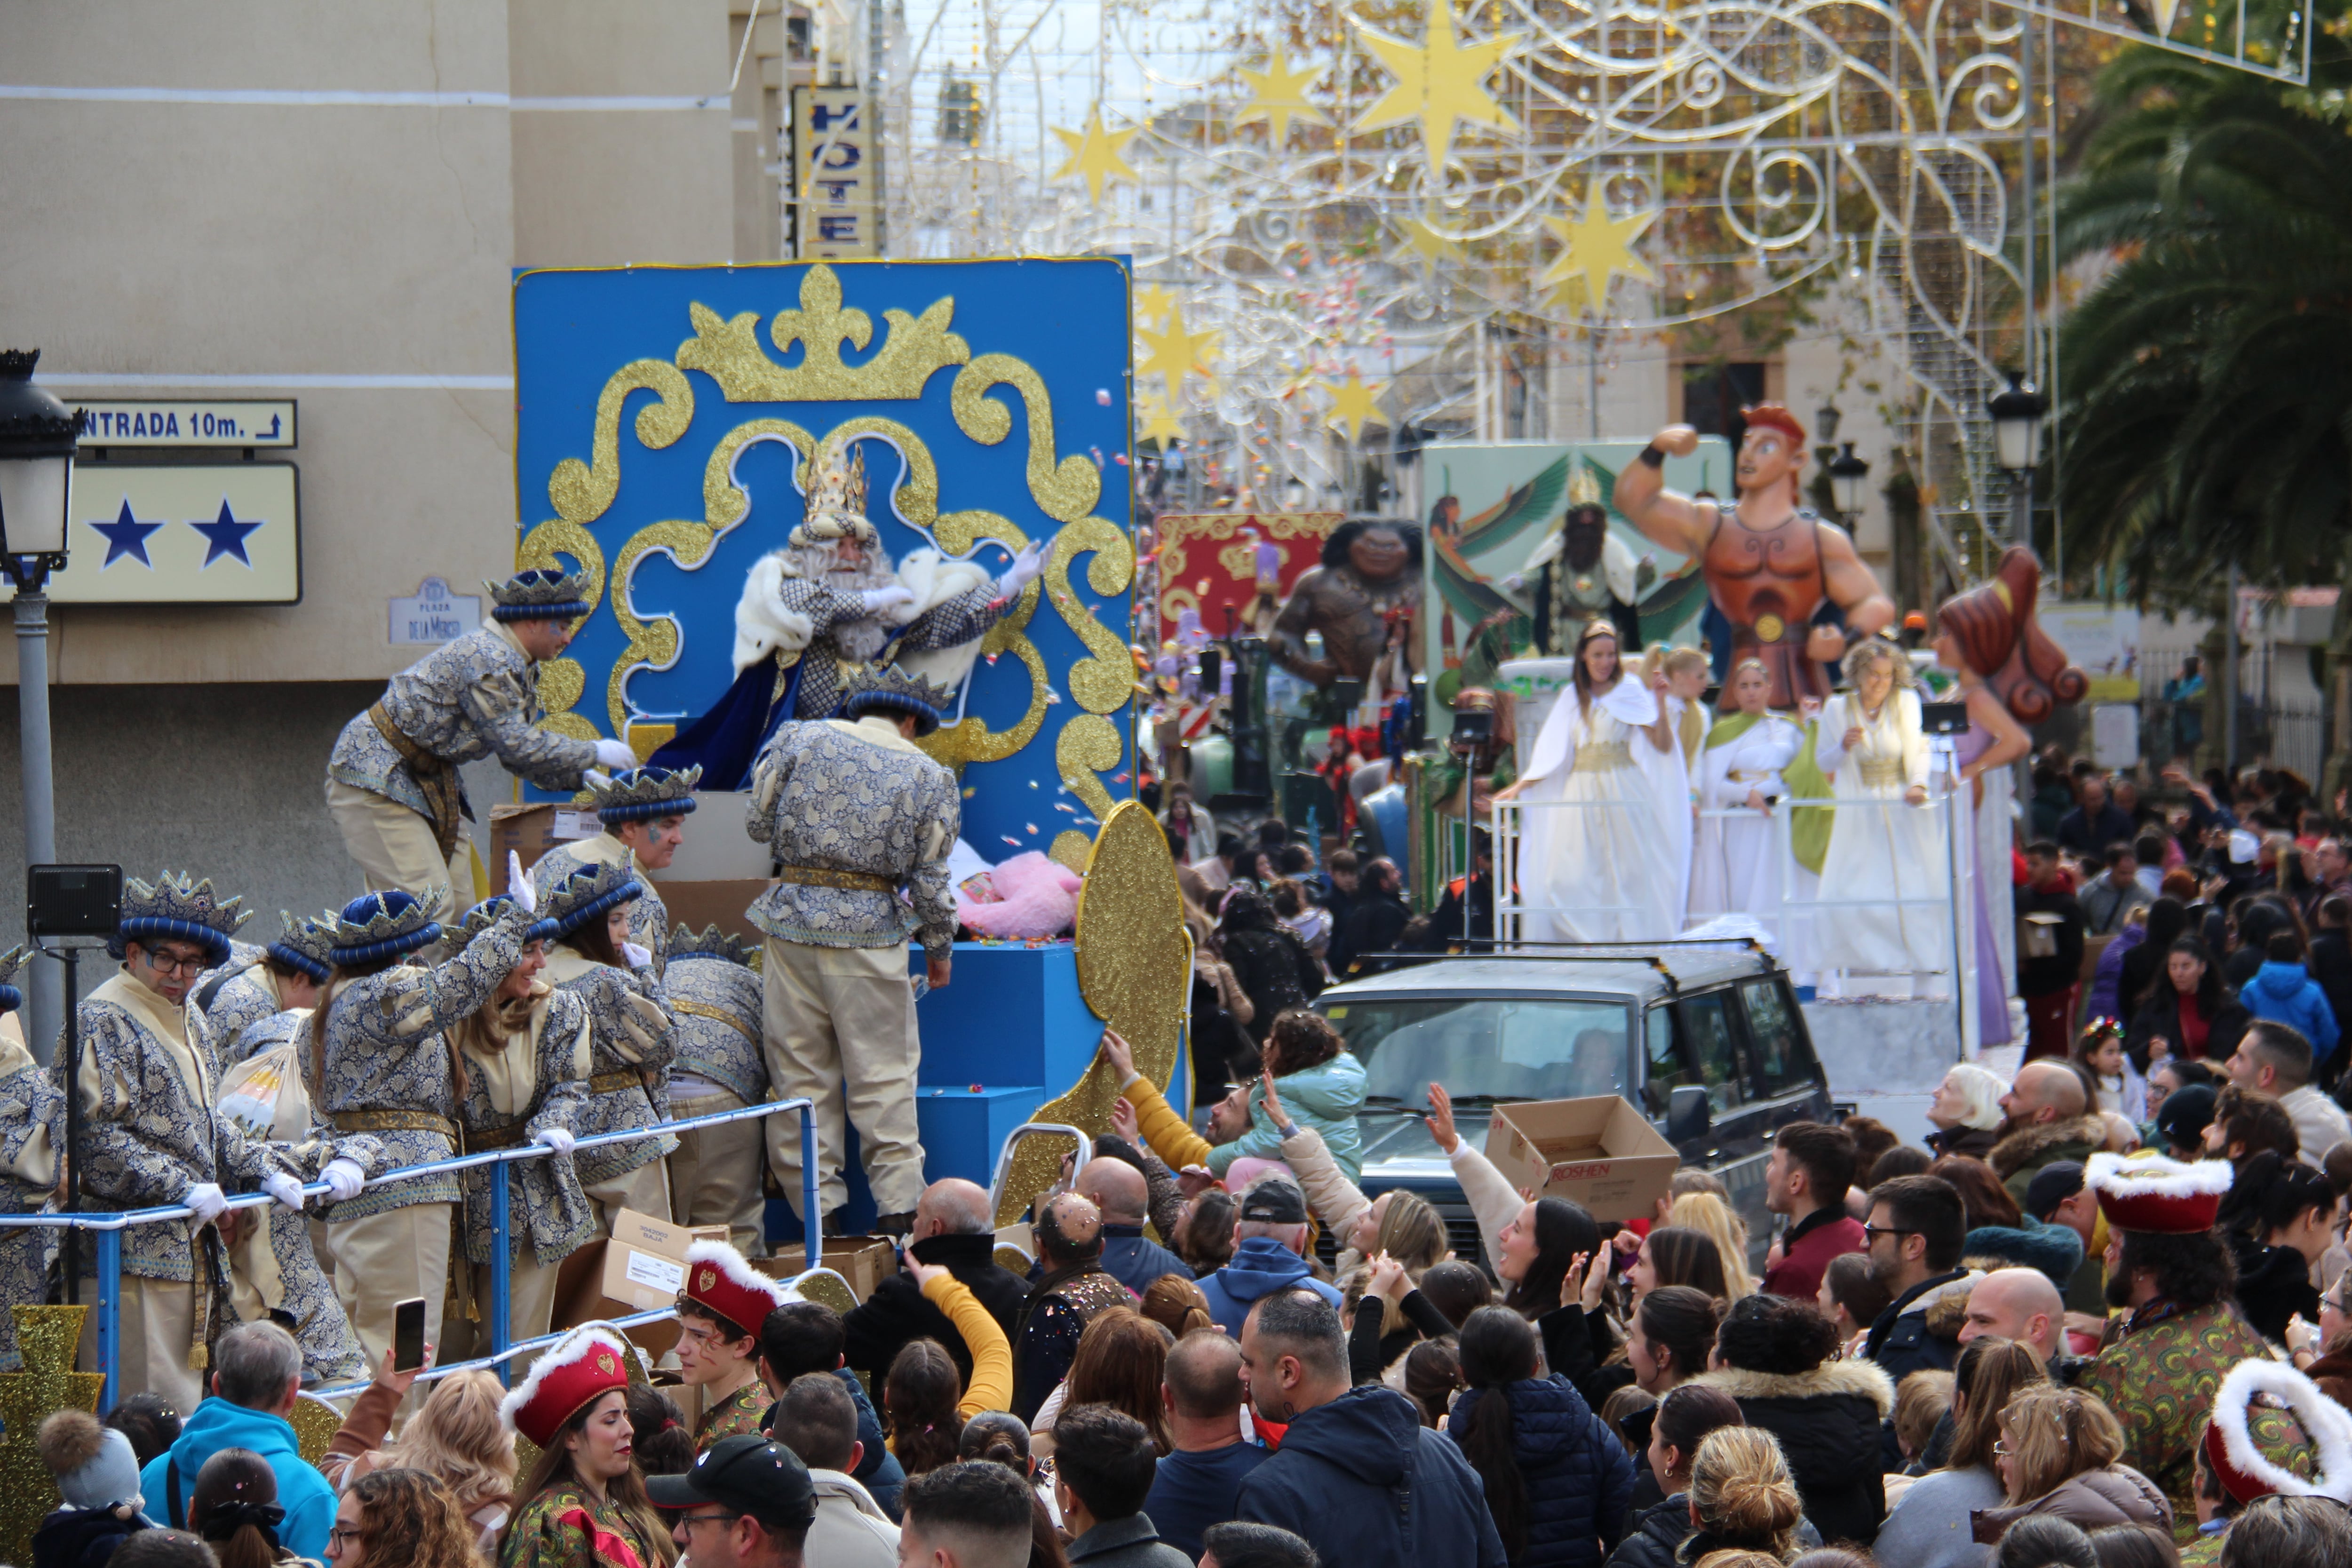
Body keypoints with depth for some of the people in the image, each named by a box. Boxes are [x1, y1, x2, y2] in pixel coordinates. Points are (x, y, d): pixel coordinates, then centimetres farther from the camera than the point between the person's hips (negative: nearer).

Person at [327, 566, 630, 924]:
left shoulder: (519, 666, 11)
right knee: (429, 905, -19)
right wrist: (594, 753, -17)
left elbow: (517, 750, 15)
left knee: (461, 904, 2)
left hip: (425, 780, 10)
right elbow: (515, 744, -26)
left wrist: (581, 779, 3)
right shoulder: (488, 660, -21)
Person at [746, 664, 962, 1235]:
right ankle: (898, 1205, 0)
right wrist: (940, 947, 15)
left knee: (800, 1071, 7)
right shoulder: (929, 778, 3)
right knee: (884, 1077, 4)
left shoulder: (800, 738, 5)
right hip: (871, 928, -1)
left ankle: (817, 1207, 7)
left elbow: (759, 824, 8)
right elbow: (930, 880, 1)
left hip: (793, 916, 1)